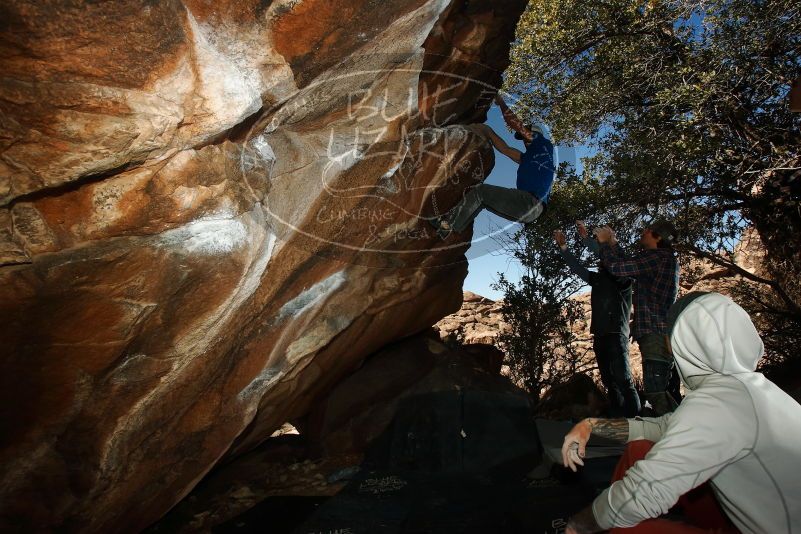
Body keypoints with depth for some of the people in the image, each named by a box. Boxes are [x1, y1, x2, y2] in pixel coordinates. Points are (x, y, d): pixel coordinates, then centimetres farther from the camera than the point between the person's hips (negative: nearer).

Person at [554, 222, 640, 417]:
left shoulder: (622, 276, 2)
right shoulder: (598, 279, 20)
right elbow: (577, 268, 17)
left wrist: (586, 238, -15)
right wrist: (563, 247, 8)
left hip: (616, 334, -7)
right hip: (600, 335, 7)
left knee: (623, 380, -12)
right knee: (610, 383, 8)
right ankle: (617, 420, 12)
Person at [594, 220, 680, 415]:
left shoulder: (657, 256, -10)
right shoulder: (668, 259, 21)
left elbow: (616, 267, -14)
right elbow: (629, 265, 31)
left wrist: (604, 242, 2)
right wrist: (613, 243, 32)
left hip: (655, 332, -11)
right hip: (665, 333, 11)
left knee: (655, 392, -16)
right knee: (665, 391, 14)